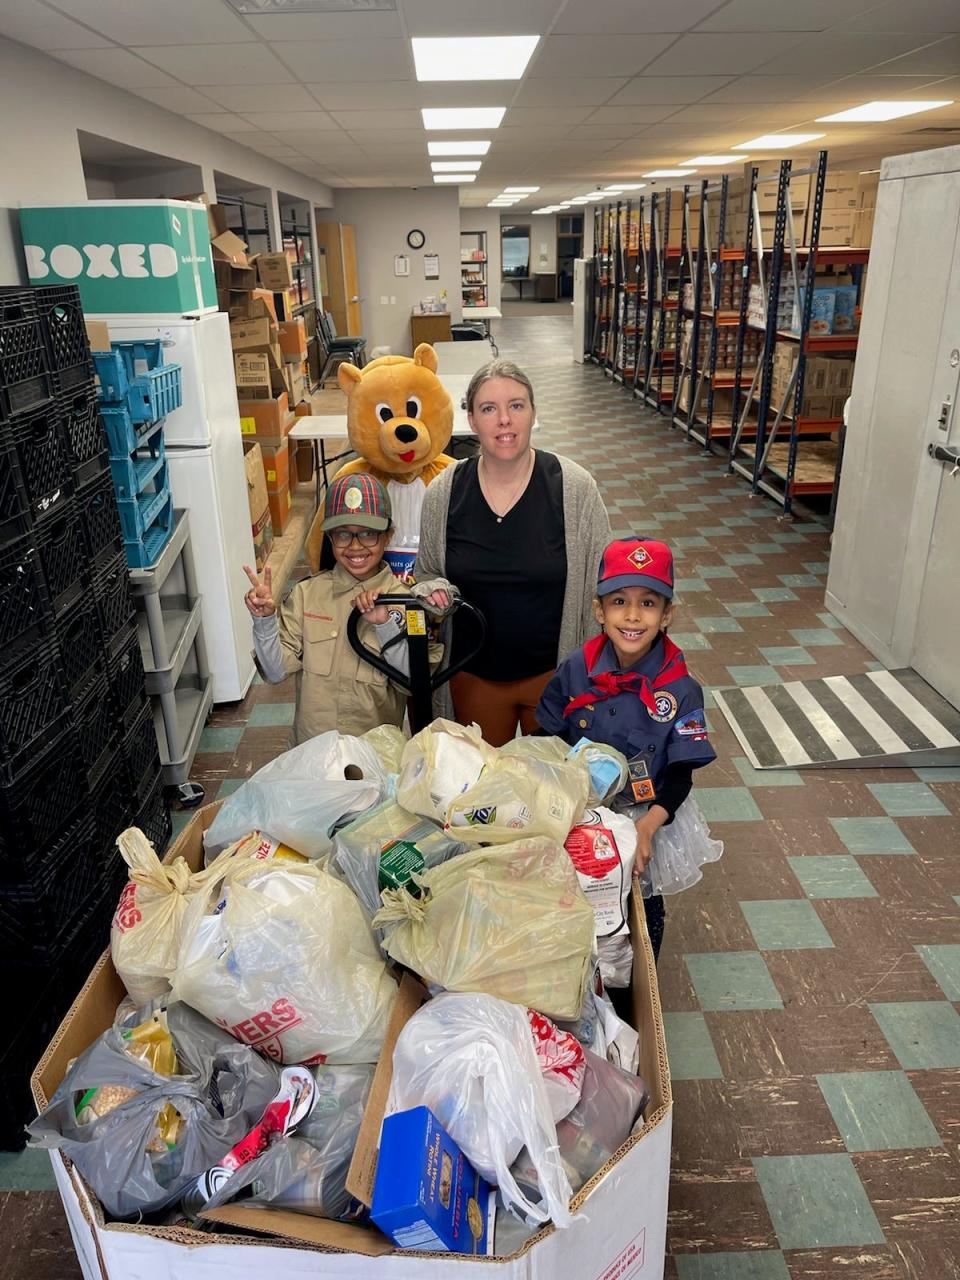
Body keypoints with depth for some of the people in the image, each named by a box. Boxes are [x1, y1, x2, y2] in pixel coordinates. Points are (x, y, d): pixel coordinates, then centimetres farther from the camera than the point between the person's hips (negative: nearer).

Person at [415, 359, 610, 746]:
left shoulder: (575, 488, -13)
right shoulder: (442, 494, -8)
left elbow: (601, 583, -7)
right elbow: (426, 575, 7)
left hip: (553, 670, -1)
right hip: (473, 676, 2)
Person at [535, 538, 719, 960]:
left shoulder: (680, 691, -19)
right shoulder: (575, 671, -13)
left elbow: (681, 775, -16)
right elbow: (548, 741, -2)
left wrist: (648, 826, -31)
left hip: (646, 820, -1)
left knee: (643, 913, 20)